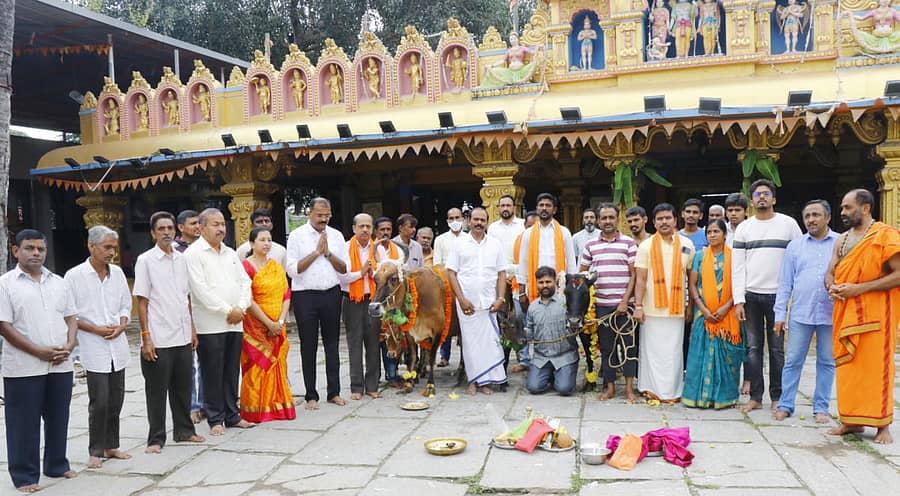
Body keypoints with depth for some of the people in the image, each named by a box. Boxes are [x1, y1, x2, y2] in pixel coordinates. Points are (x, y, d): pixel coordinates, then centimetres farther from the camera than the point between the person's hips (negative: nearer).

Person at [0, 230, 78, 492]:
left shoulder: (58, 283, 11)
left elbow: (71, 318, 13)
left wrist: (69, 346, -6)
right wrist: (39, 351, -16)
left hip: (61, 365, 5)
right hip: (24, 368, -4)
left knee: (58, 419, 14)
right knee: (25, 423, 4)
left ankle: (57, 465, 28)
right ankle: (25, 475, 15)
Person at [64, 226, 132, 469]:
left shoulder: (117, 273, 7)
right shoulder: (74, 276, -6)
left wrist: (121, 325, -4)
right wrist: (95, 329, -13)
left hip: (118, 346, 5)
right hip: (94, 349, -5)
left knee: (116, 401, 10)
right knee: (99, 402, -4)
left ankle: (111, 446, 23)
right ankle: (95, 451, 10)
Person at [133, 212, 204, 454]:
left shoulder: (181, 259, 10)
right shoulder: (145, 260, -4)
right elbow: (142, 301, -6)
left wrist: (193, 329, 11)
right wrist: (146, 337, -11)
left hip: (183, 337, 5)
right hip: (158, 339, -5)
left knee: (183, 387, 13)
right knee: (156, 391, 4)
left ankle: (184, 430, 26)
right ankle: (156, 439, 14)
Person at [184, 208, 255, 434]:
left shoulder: (230, 253, 17)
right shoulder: (193, 253, -5)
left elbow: (245, 282, 14)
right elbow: (200, 289, -13)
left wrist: (241, 307, -4)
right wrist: (227, 310, -14)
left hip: (235, 323, 6)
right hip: (210, 325, -6)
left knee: (232, 372, 11)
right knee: (213, 374, 0)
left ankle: (232, 415, 21)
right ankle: (215, 419, 10)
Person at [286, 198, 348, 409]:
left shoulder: (336, 236, 8)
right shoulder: (297, 236, -2)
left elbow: (344, 269, 5)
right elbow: (292, 270, -10)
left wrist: (328, 253, -9)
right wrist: (316, 252, -12)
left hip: (331, 294, 3)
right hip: (305, 295, -3)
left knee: (332, 344, 8)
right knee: (308, 346, 3)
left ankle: (334, 392, 17)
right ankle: (311, 396, 11)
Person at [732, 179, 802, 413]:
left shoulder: (788, 224, 4)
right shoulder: (744, 228, 7)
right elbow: (737, 266, 4)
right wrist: (738, 300, -3)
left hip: (777, 295, -1)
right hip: (751, 295, 2)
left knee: (777, 348, 4)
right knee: (753, 347, 5)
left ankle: (777, 397, 14)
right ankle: (755, 396, 12)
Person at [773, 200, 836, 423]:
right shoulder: (795, 246, 8)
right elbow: (785, 283, 8)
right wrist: (780, 313, 4)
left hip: (831, 314, 0)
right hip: (800, 314, 1)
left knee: (827, 362, 8)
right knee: (793, 361, 2)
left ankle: (821, 408, 19)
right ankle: (785, 405, 11)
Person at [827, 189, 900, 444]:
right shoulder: (842, 239, 15)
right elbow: (830, 273, 19)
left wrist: (859, 288, -19)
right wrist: (832, 287, -5)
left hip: (875, 311, -6)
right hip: (845, 312, 6)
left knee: (876, 365, -1)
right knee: (847, 366, 8)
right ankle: (852, 421, 17)